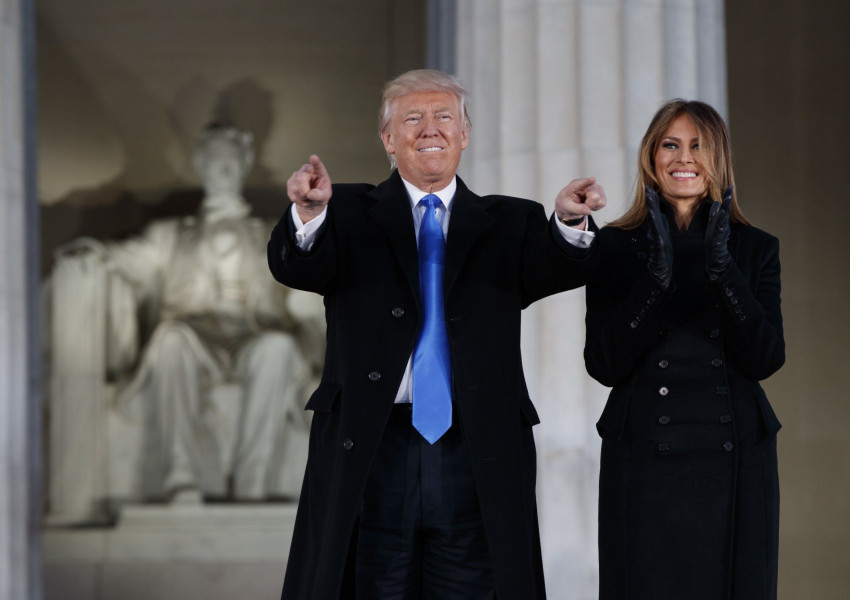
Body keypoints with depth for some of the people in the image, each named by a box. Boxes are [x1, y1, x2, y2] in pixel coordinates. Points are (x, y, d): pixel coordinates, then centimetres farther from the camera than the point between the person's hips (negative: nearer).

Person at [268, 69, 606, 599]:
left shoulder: (509, 224, 14)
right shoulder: (351, 214, 11)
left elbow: (557, 271, -5)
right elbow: (295, 268, -8)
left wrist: (571, 223, -29)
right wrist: (309, 214, -31)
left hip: (479, 461, 1)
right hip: (370, 453, -1)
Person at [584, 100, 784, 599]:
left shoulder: (756, 248, 7)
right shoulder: (616, 247, 3)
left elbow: (765, 359, -5)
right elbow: (604, 366, -6)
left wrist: (723, 271, -18)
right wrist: (656, 278, -18)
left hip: (735, 463, 1)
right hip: (644, 460, -1)